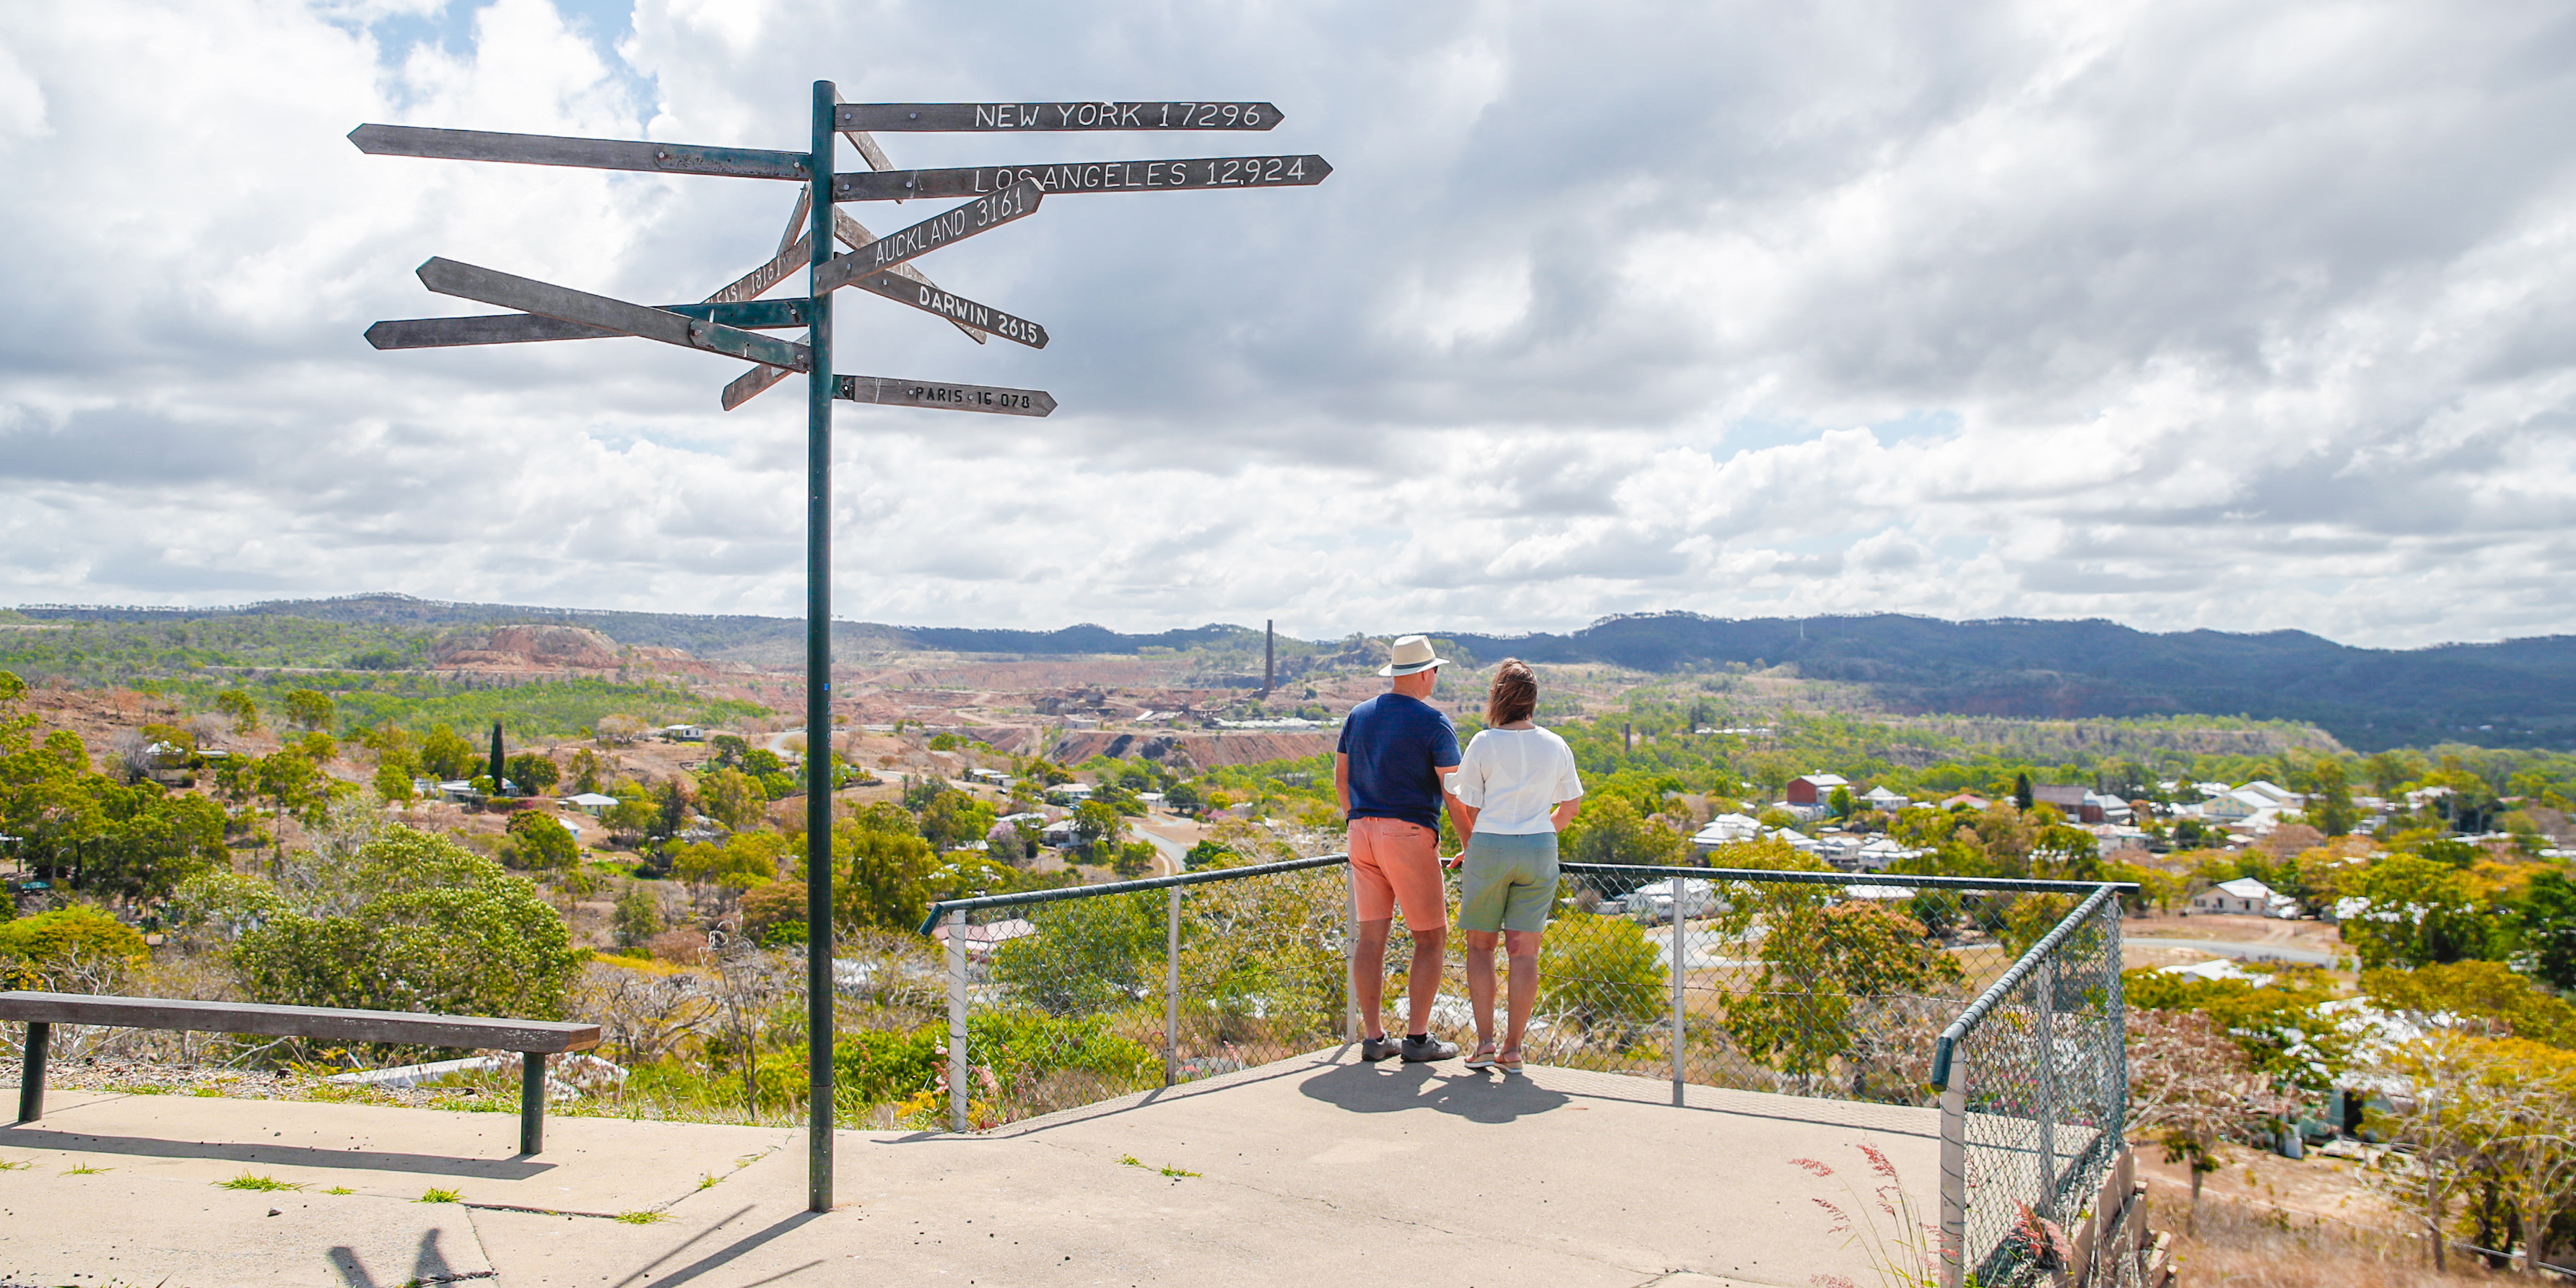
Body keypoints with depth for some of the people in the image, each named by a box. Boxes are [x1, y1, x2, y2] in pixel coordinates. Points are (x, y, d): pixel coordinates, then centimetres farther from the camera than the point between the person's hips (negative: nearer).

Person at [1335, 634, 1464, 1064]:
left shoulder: (1359, 715, 11)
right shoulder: (1433, 722, -7)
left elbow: (1340, 778, 17)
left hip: (1363, 832, 6)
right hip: (1410, 834, -6)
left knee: (1371, 936, 7)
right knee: (1431, 938, 4)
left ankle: (1375, 1037, 10)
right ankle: (1417, 1037, 2)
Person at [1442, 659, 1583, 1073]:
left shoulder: (1483, 744, -5)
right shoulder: (1556, 746, 5)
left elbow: (1466, 807, -1)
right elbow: (1572, 806, 14)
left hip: (1488, 848, -2)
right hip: (1540, 852, 3)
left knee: (1480, 945, 9)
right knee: (1523, 950, 4)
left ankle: (1484, 1042, 2)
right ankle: (1513, 1048, 4)